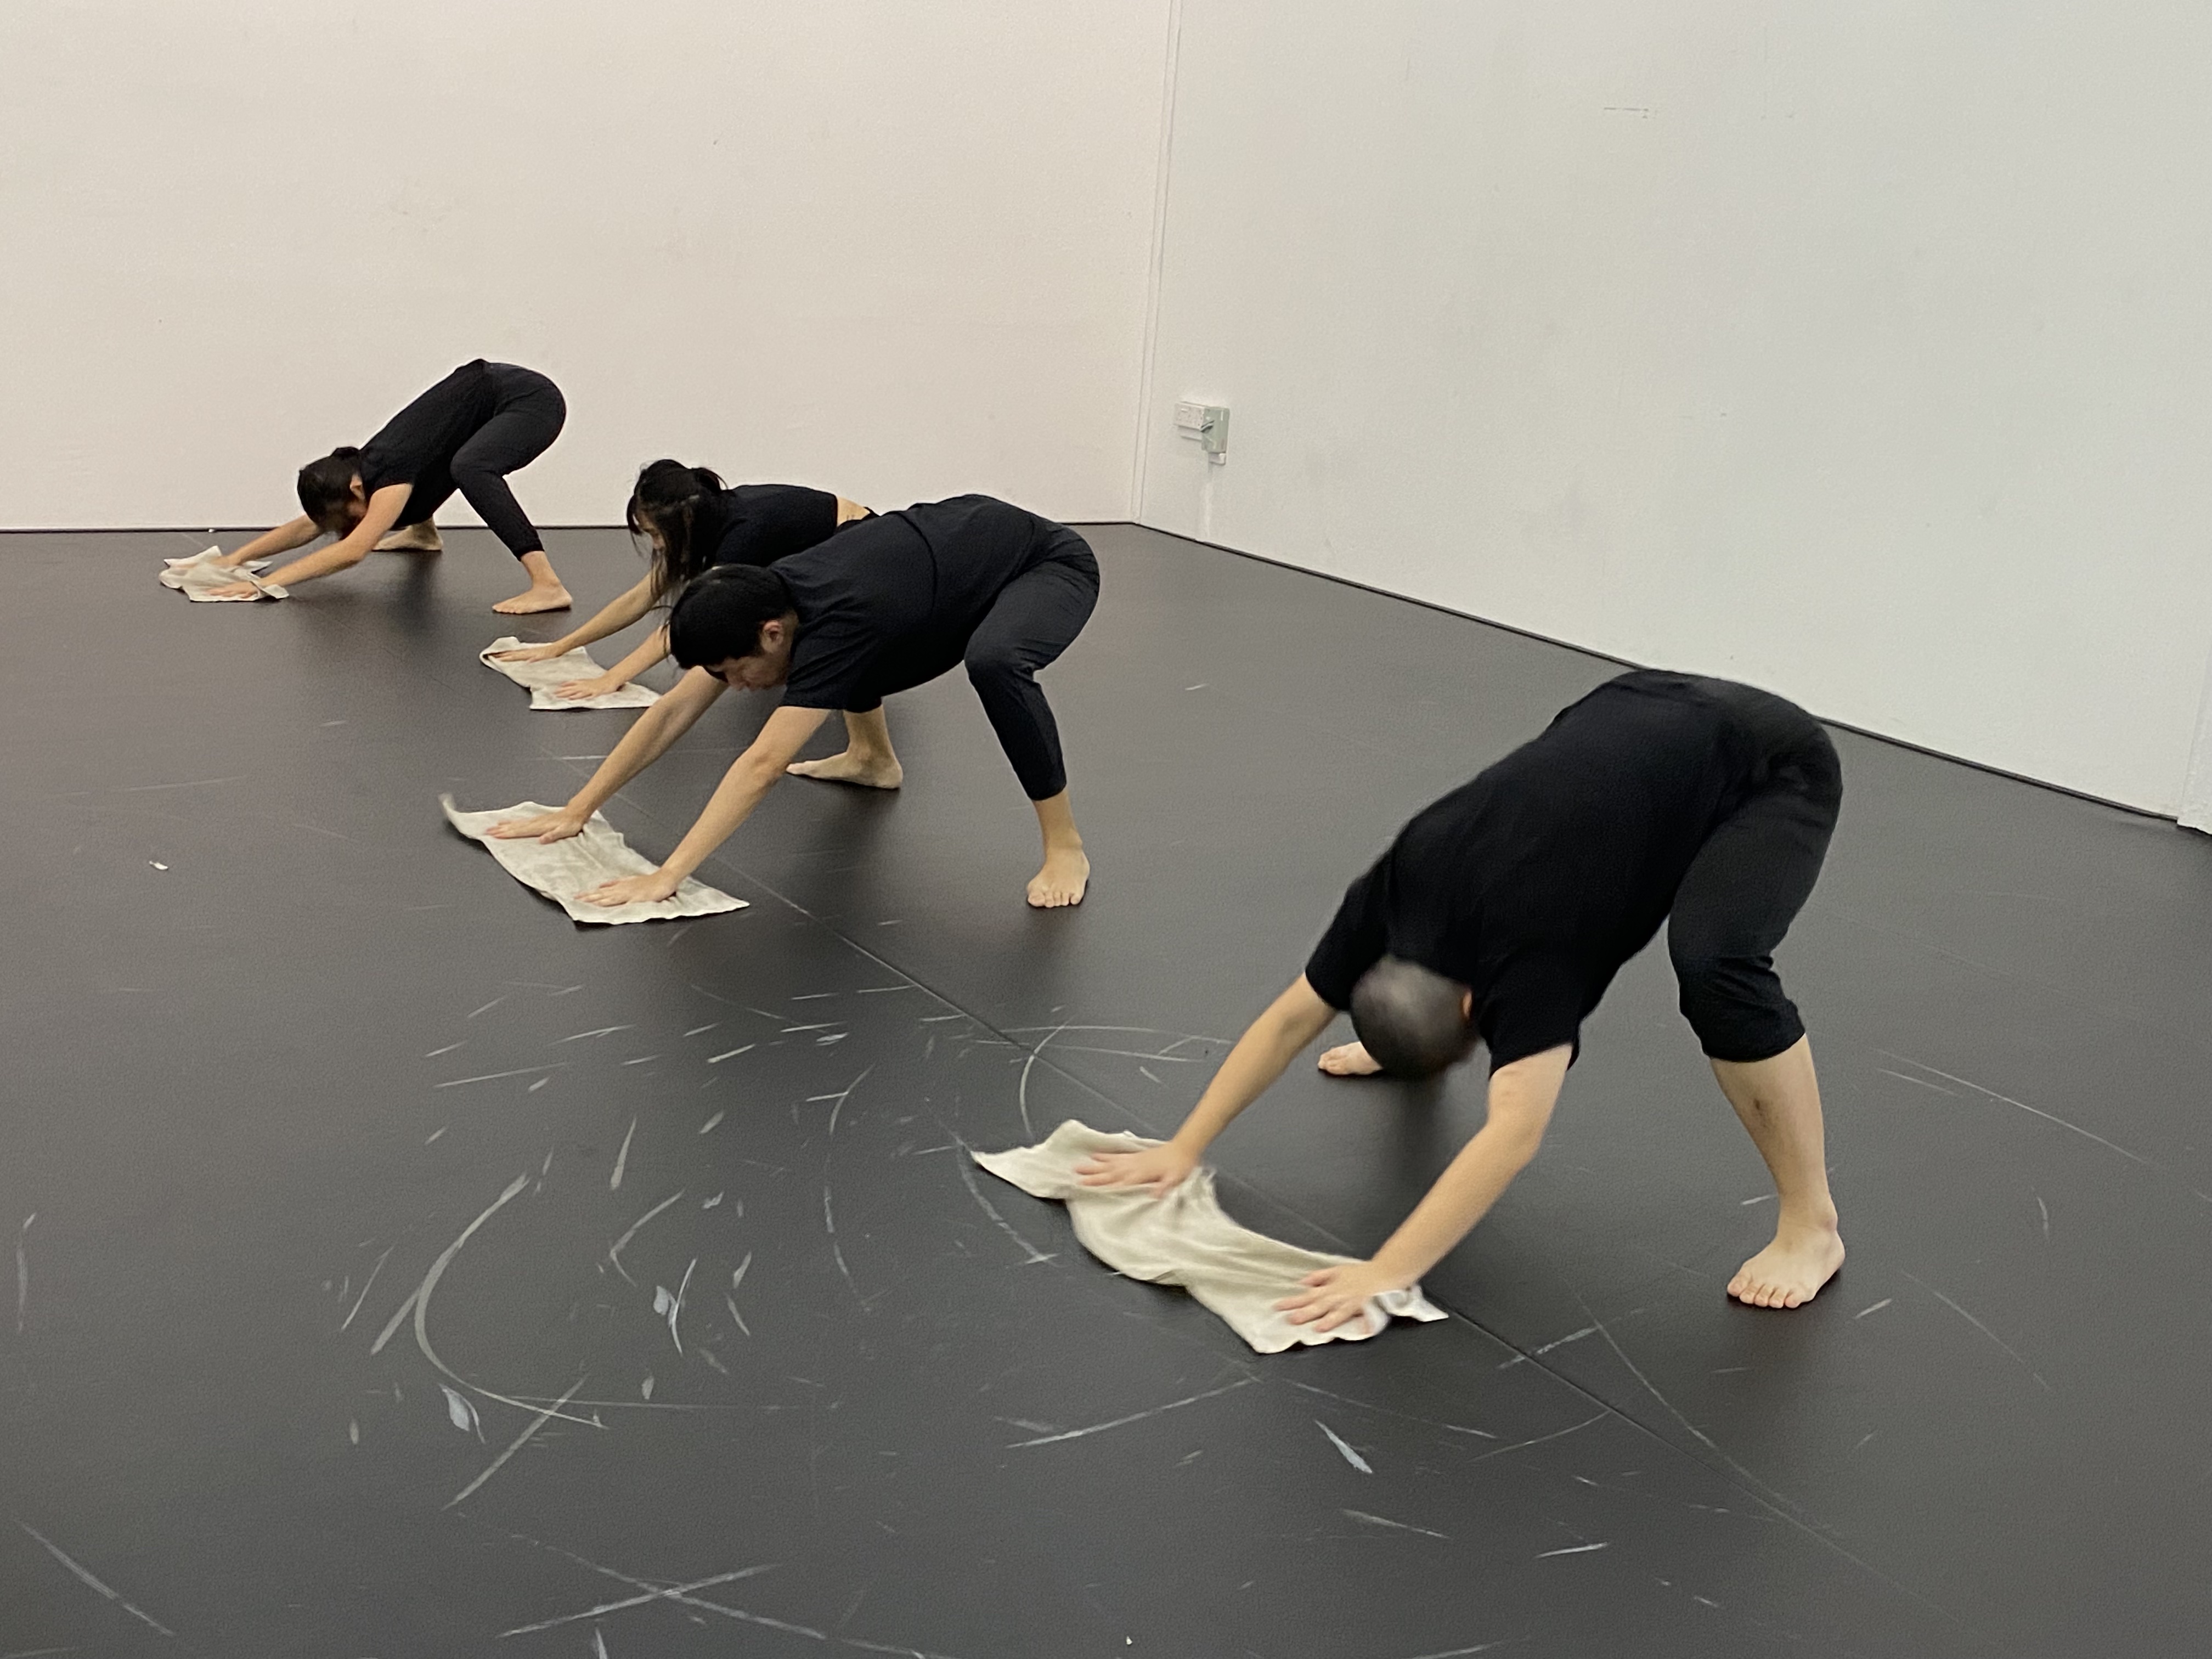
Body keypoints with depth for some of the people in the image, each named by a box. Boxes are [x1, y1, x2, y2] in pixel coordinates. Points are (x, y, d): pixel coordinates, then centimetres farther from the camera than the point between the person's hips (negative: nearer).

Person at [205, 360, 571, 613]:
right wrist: (236, 557, 3)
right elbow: (307, 527, 11)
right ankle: (423, 533, 51)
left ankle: (547, 585, -44)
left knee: (469, 468, -37)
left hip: (532, 400, -10)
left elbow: (352, 551, -34)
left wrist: (266, 583, -33)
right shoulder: (359, 470, 1)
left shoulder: (388, 478, -24)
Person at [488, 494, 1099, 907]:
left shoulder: (835, 623, -36)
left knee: (994, 659, -41)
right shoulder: (765, 599, -13)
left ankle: (1064, 846, -25)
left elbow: (762, 766, -41)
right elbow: (674, 710, -8)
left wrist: (667, 877, -43)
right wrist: (577, 810, -9)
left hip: (1049, 564, -9)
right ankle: (873, 757, 36)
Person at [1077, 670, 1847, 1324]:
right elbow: (1294, 1015, -5)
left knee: (1712, 962, -34)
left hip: (1771, 766, -8)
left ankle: (1811, 1223, -17)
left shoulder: (1528, 947, -34)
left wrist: (1388, 1274, -44)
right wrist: (1182, 1148, -6)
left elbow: (1516, 1132, -42)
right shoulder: (1401, 892, -13)